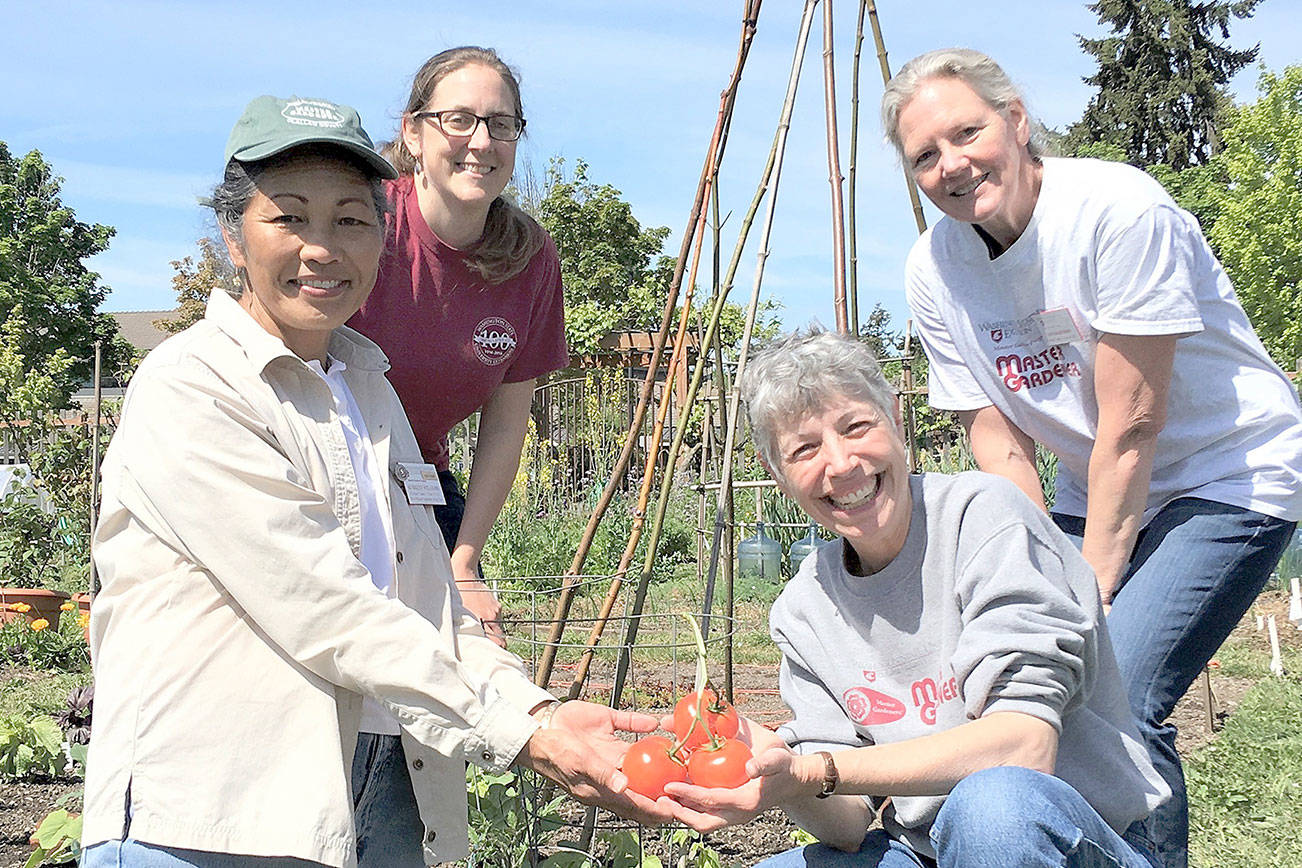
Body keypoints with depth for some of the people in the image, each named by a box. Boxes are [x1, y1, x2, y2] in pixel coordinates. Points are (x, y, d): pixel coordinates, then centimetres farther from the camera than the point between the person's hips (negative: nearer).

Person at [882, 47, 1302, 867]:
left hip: (1229, 476, -6)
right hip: (1096, 491, 6)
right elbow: (998, 442, -4)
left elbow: (1131, 430, -22)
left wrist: (1092, 590, -18)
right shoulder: (934, 269, -6)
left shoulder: (1118, 208, -24)